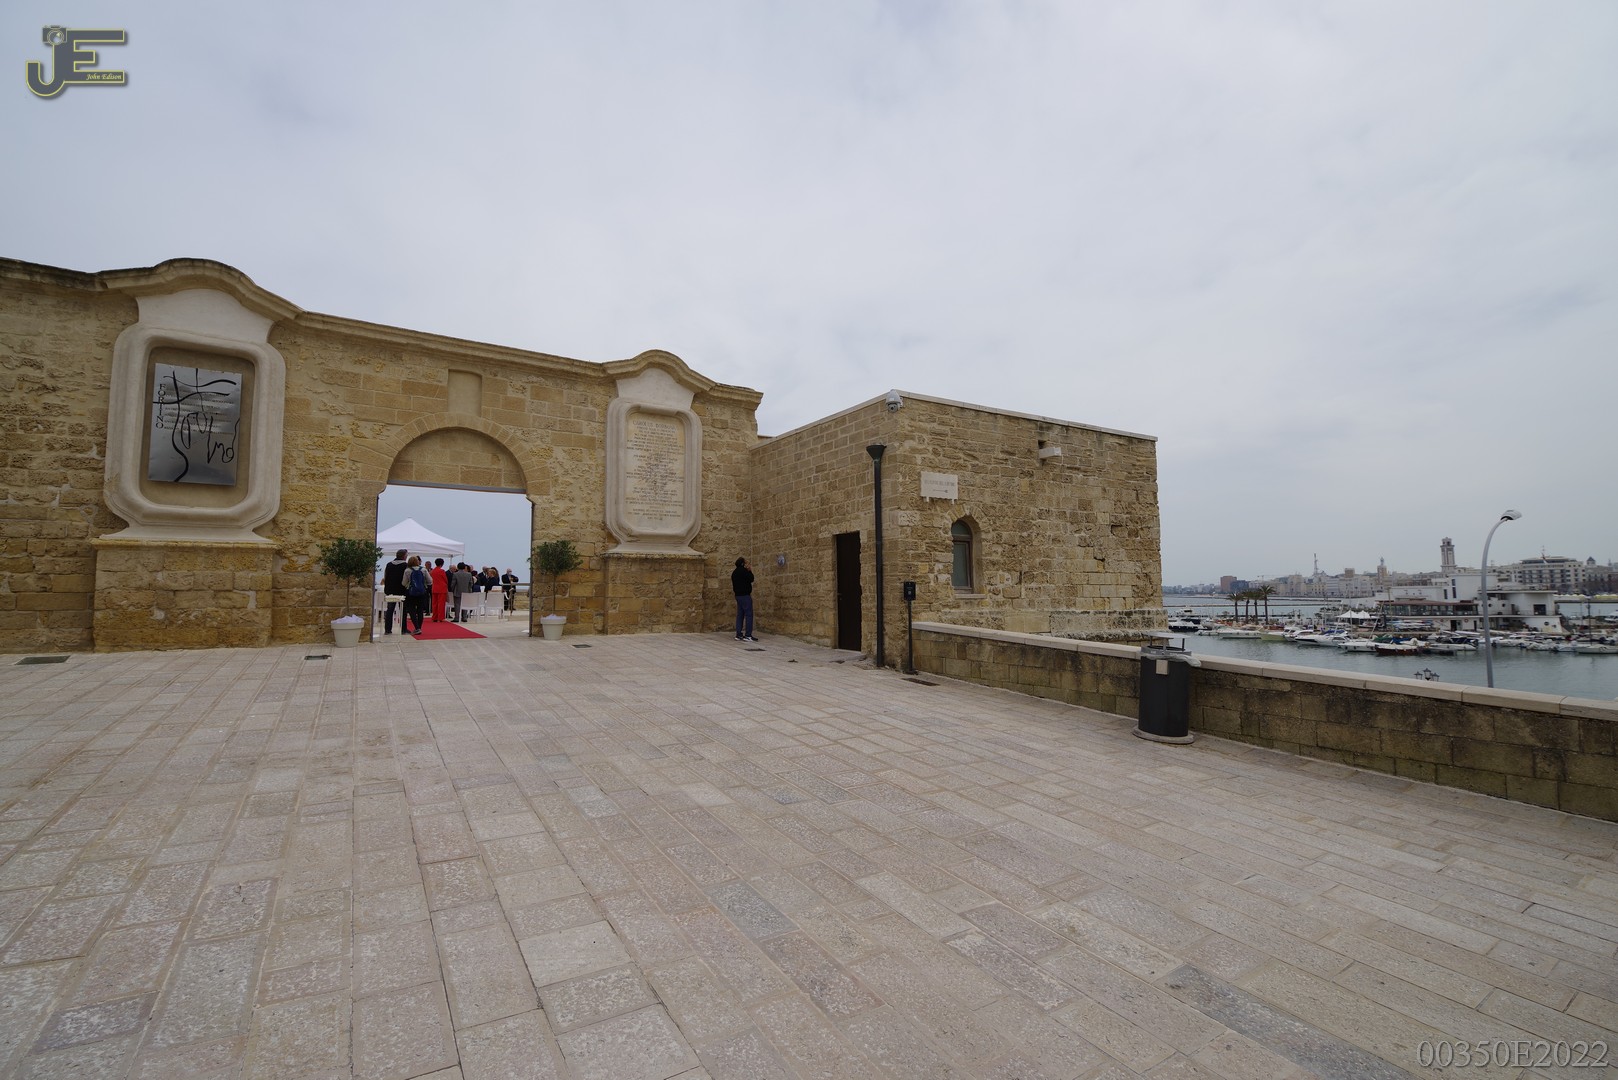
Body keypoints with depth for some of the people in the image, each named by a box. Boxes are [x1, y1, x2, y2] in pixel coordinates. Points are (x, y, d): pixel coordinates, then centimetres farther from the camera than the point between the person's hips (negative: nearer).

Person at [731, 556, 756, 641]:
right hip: (745, 595, -9)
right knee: (748, 614, -8)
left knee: (740, 615, 9)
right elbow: (751, 579, -10)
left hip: (738, 595, 9)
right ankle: (748, 635, -12)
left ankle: (739, 634, 9)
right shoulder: (743, 570, -11)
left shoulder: (734, 572, 17)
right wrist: (750, 571, 2)